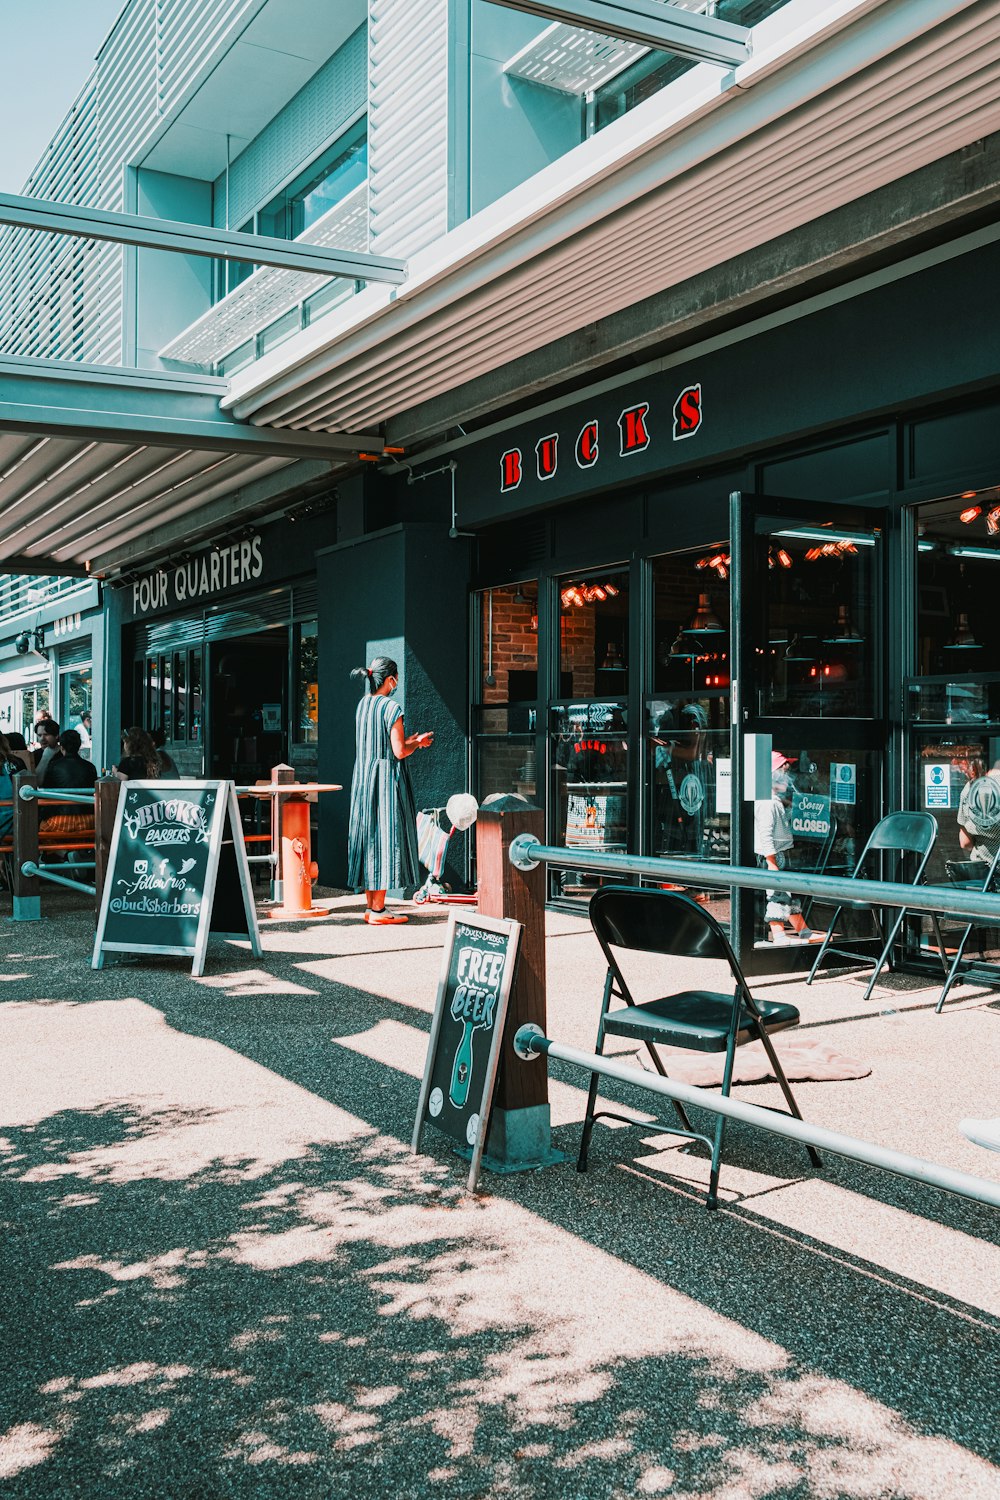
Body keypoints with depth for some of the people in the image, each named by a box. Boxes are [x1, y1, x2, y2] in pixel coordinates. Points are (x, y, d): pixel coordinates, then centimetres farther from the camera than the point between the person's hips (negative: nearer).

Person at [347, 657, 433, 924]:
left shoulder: (363, 704, 10)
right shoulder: (391, 708, -15)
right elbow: (399, 751, -17)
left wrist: (411, 740, 20)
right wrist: (418, 742, 3)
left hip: (364, 778, 8)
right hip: (387, 779, -8)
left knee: (368, 836, 11)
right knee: (386, 838, -3)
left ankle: (370, 906, 16)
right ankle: (377, 910, -1)